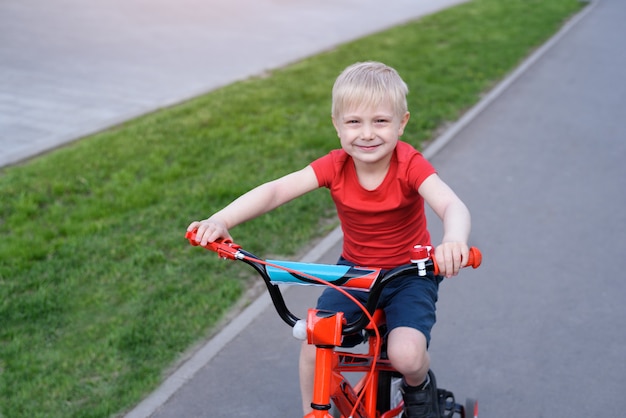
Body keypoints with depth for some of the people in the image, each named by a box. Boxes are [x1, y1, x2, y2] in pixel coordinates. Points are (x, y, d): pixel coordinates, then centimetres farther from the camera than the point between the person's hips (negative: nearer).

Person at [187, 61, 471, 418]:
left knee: (406, 355, -24)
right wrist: (221, 221, -41)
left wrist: (454, 240, -64)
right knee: (313, 347, -14)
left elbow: (452, 205, -39)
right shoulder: (335, 166, -14)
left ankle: (418, 388, 14)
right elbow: (275, 190, -25)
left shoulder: (410, 165, -22)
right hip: (355, 269, 3)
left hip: (410, 273, -3)